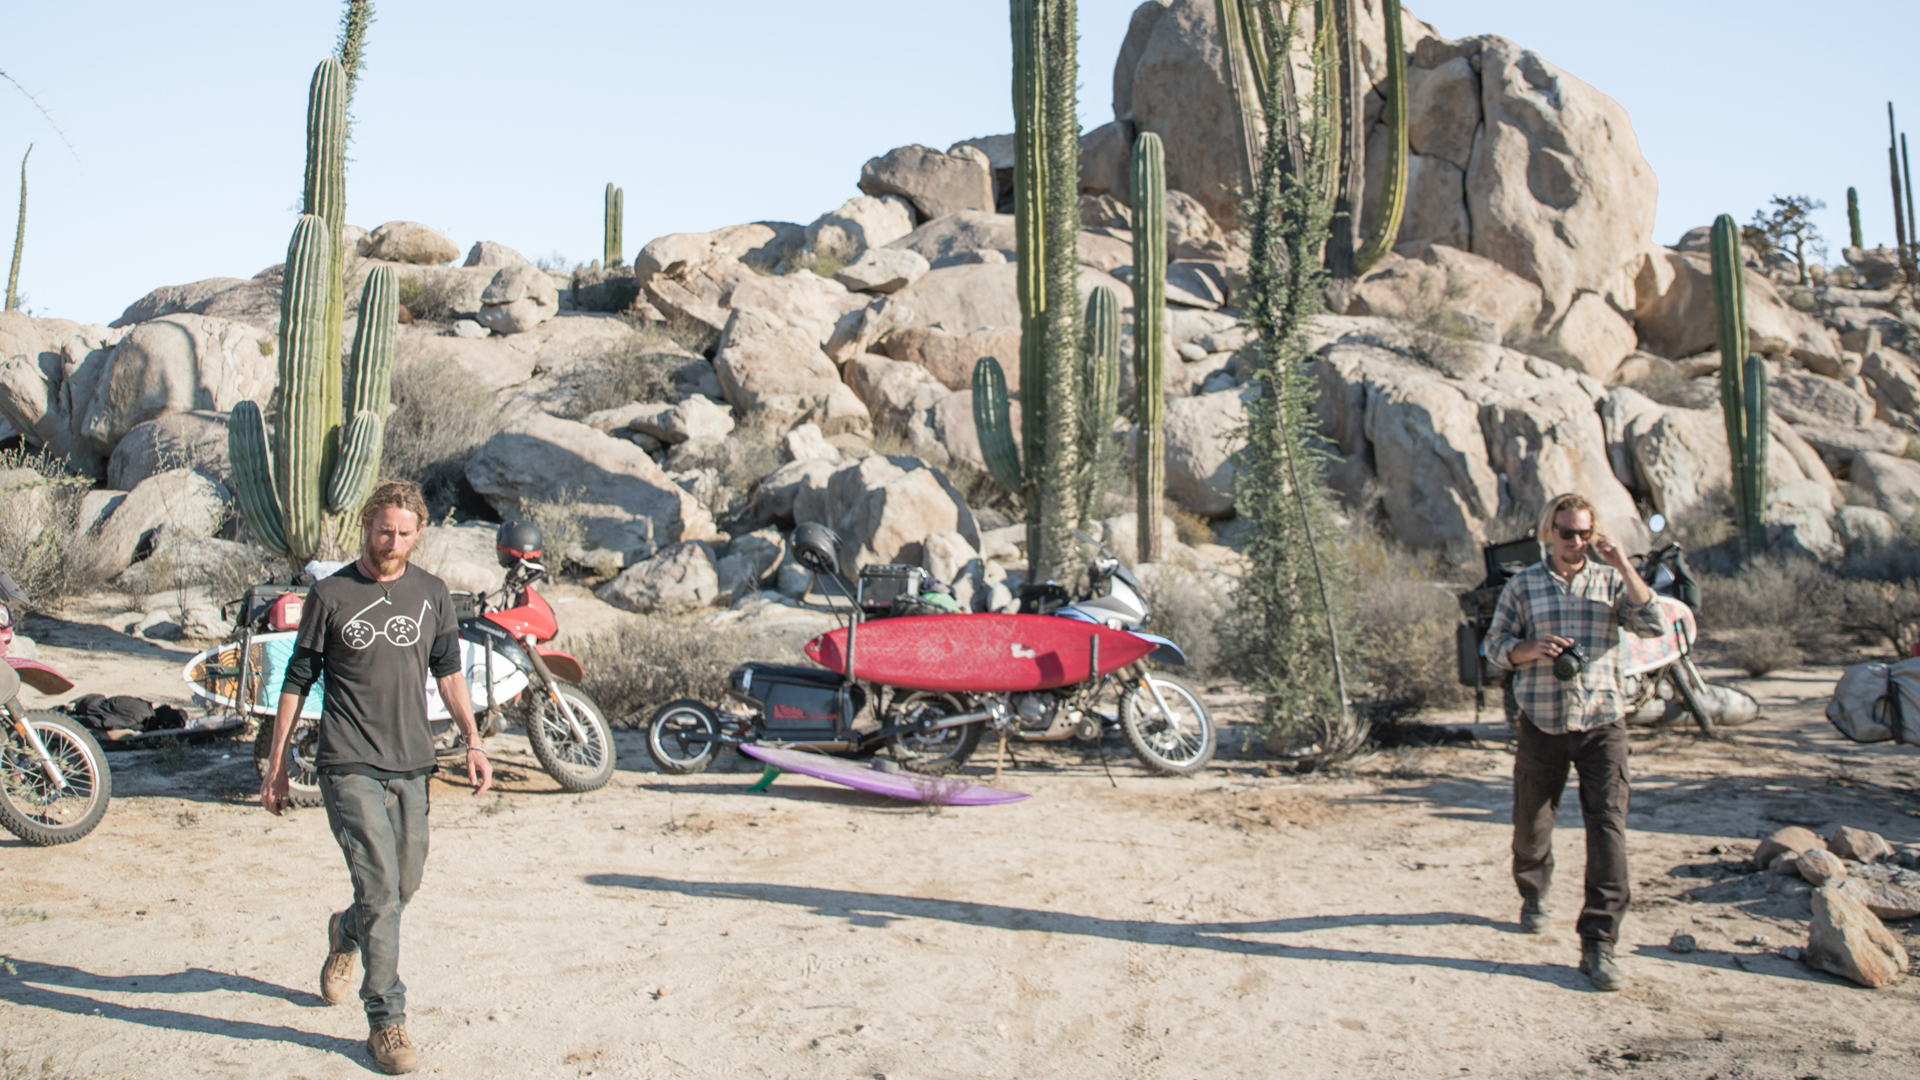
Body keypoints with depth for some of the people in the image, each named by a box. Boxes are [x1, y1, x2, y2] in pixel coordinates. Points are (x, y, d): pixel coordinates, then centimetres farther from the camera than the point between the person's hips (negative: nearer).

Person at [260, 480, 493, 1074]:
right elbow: (298, 679, 3)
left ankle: (346, 935, 48)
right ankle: (386, 1021, 0)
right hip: (349, 766, -4)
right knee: (380, 889, -11)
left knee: (403, 887, 15)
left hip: (411, 766, 5)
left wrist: (472, 741, 4)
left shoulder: (432, 594, 8)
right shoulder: (330, 595, -2)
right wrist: (277, 761, 4)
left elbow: (449, 671, 14)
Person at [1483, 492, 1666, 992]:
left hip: (1601, 725, -1)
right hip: (1542, 725, 1)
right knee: (1531, 824, 12)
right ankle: (1534, 896, 44)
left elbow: (1654, 625, -8)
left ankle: (1598, 946, -8)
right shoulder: (1522, 586, 4)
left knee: (1608, 829, -11)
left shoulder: (1611, 581, 5)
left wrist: (1623, 564, -13)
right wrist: (1534, 648, -14)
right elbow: (1496, 646, 6)